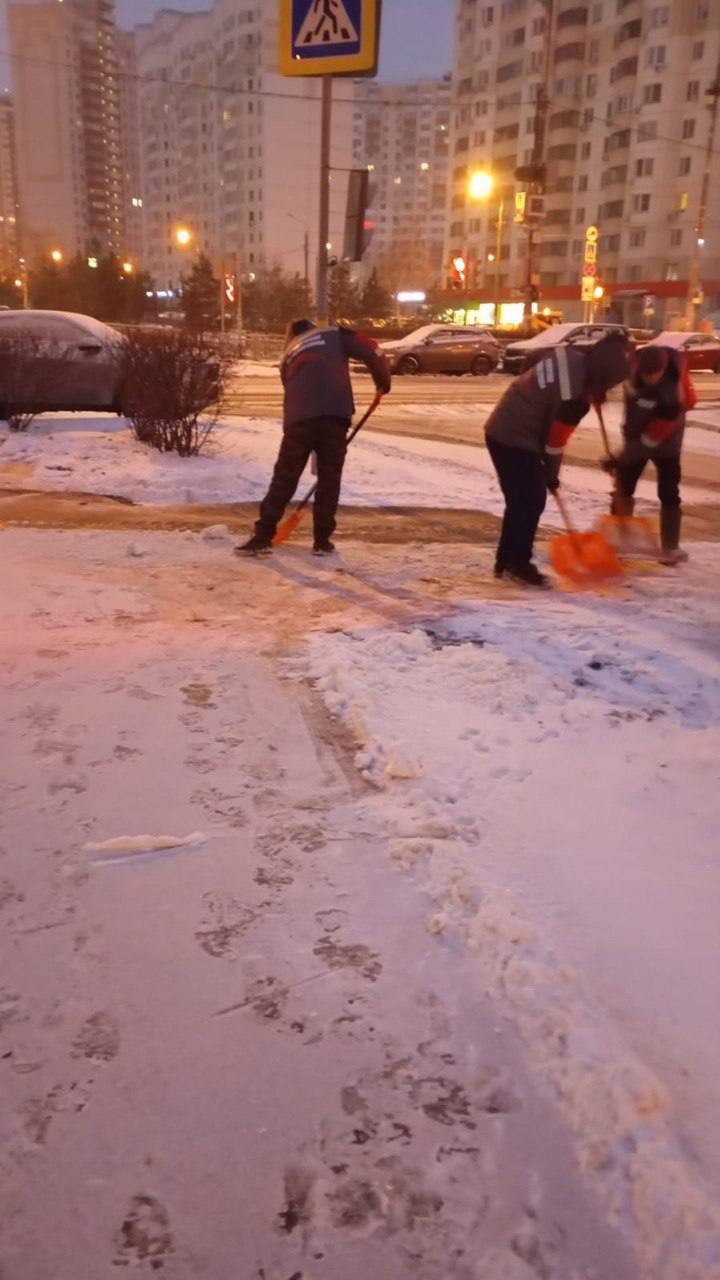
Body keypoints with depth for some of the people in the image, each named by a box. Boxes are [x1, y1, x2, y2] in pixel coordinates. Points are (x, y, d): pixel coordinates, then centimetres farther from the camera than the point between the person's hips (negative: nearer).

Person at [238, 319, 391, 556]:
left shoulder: (288, 355, 32)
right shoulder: (334, 335, 22)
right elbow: (371, 352, 9)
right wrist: (383, 381, 25)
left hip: (300, 418, 2)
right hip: (334, 414, -2)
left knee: (284, 478, 9)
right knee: (330, 478, 10)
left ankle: (262, 537, 9)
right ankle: (322, 540, 14)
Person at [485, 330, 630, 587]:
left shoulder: (571, 355, 0)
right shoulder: (575, 395, -24)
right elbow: (556, 438, -15)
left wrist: (594, 393, 14)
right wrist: (552, 474, 0)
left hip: (501, 431, 10)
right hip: (517, 440, -10)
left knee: (520, 500, 14)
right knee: (532, 500, -2)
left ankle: (506, 561, 20)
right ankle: (518, 564, 3)